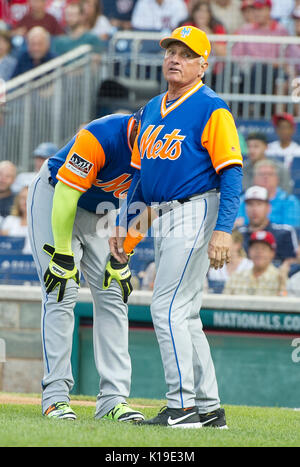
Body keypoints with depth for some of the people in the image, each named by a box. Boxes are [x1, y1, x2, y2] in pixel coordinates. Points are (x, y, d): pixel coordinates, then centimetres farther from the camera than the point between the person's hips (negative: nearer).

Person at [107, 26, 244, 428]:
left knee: (168, 307, -14)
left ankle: (182, 406, -11)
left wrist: (223, 230, -23)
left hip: (196, 213, -9)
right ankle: (208, 408, 16)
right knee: (184, 315, 10)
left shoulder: (212, 108, -10)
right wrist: (123, 225, 16)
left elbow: (231, 173, -15)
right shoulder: (152, 109, 15)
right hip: (162, 220, 9)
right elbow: (139, 172, 21)